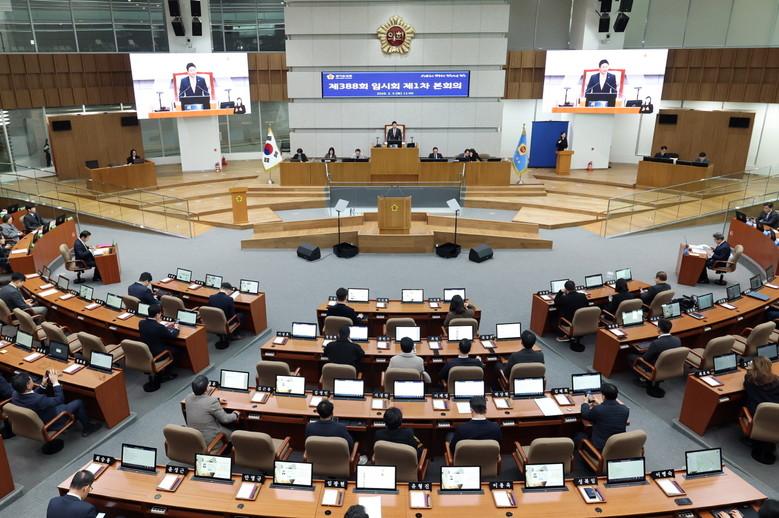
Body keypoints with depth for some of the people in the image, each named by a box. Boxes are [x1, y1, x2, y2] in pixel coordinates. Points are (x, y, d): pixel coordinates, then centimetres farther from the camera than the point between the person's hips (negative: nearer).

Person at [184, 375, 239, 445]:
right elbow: (225, 419, -16)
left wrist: (218, 400, 18)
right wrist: (235, 415, 3)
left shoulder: (188, 398, -9)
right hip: (209, 441, -6)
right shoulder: (212, 401, -28)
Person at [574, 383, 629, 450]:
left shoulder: (597, 409, -25)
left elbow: (584, 415, -2)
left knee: (579, 435, 21)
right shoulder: (625, 409, -11)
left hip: (600, 449, -5)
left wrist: (586, 402, 18)